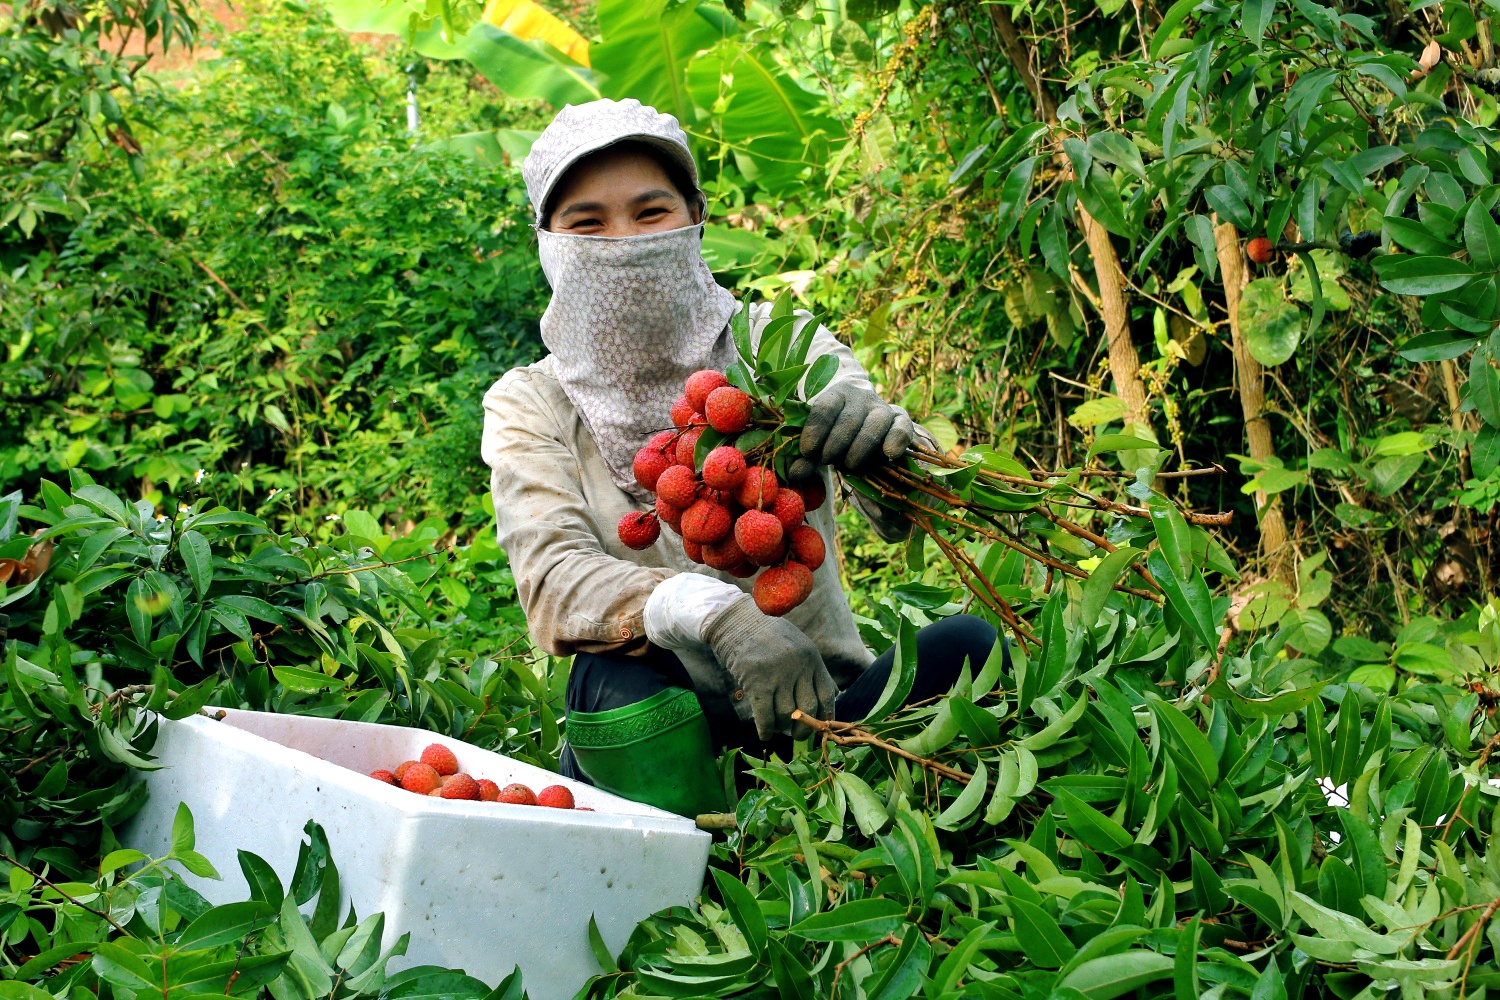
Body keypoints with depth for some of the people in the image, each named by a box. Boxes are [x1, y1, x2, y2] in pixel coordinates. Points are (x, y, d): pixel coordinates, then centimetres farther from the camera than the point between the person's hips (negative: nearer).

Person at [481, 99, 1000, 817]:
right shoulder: (528, 405, -2)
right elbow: (553, 582, -20)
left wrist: (885, 438, -41)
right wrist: (715, 611, -40)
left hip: (822, 710, 1)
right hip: (664, 735, -1)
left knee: (965, 643, -25)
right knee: (616, 682, -33)